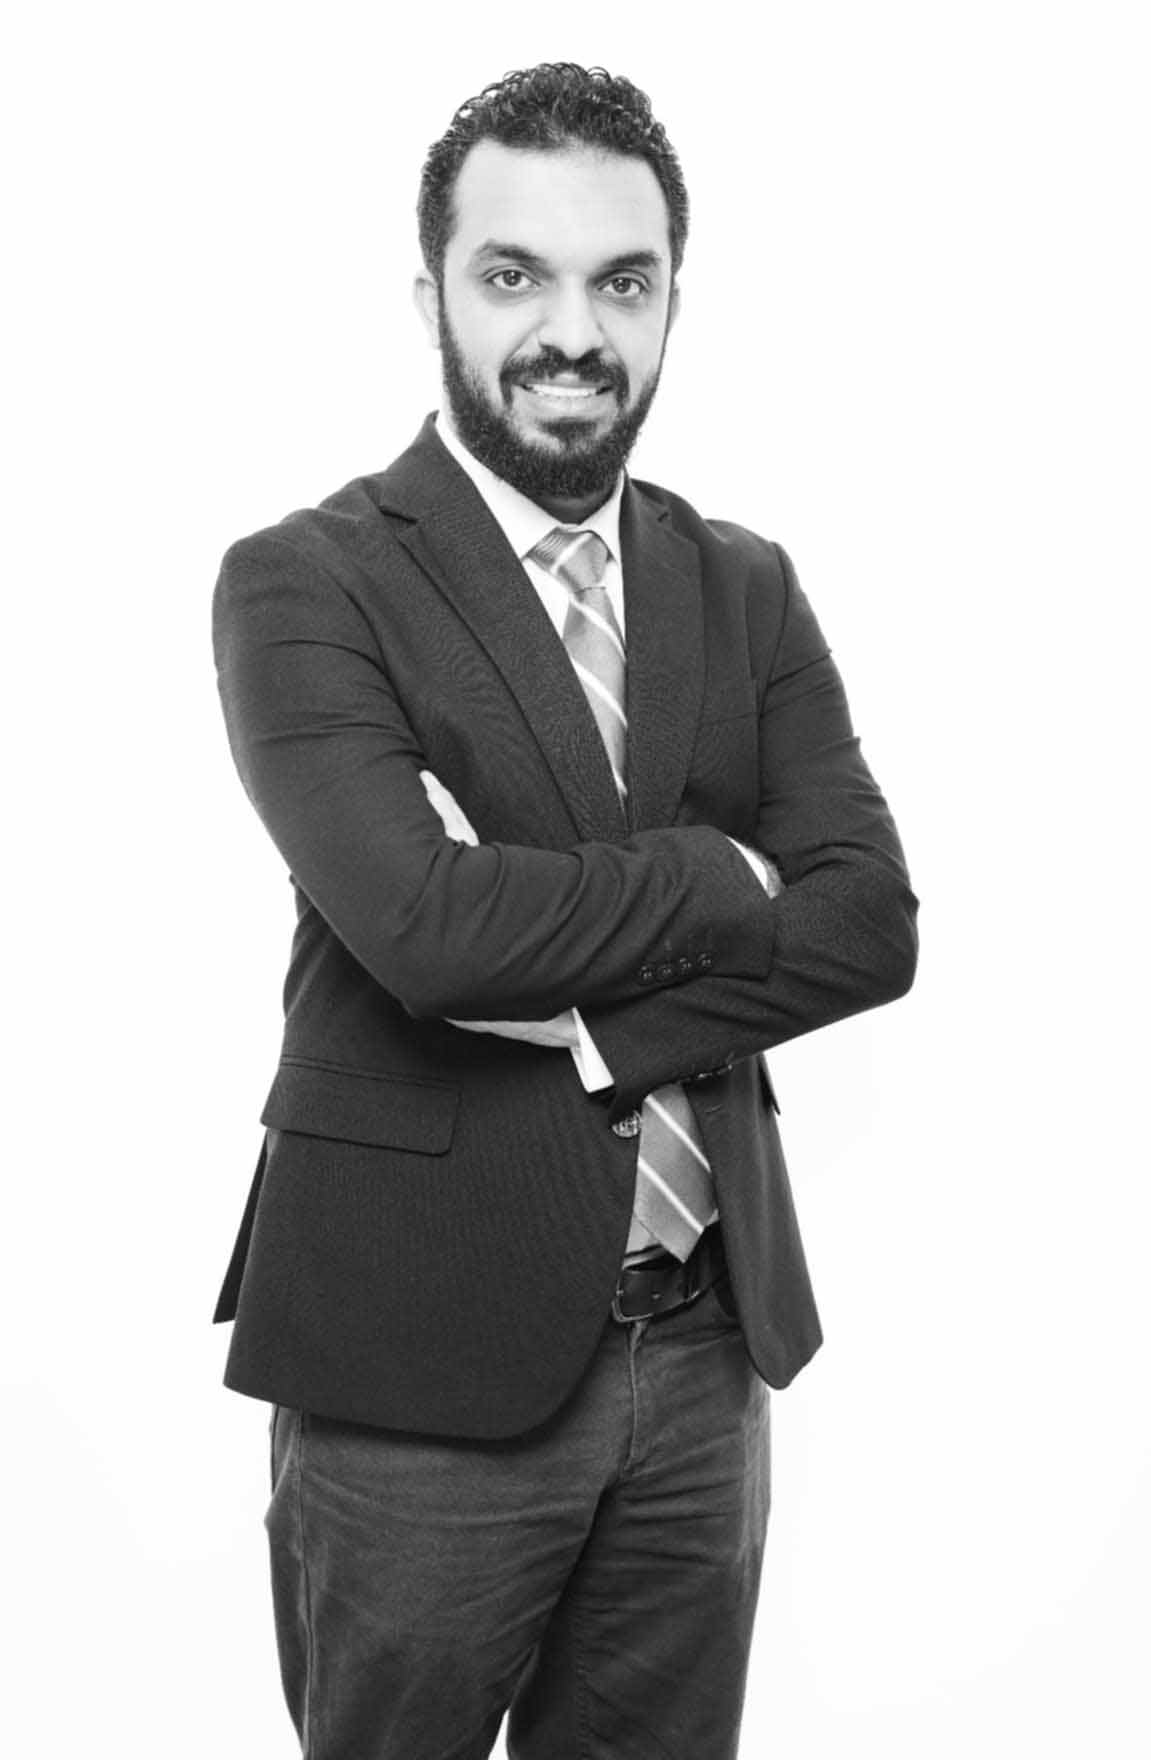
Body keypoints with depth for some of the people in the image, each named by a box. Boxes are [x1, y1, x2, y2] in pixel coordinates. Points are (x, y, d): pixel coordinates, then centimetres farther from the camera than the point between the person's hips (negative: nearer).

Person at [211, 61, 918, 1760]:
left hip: (708, 1350, 5)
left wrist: (575, 1005, -15)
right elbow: (422, 920, -23)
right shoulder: (306, 581, -8)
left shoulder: (747, 588, 8)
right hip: (423, 1357, -4)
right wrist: (716, 881, -9)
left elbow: (872, 921, -3)